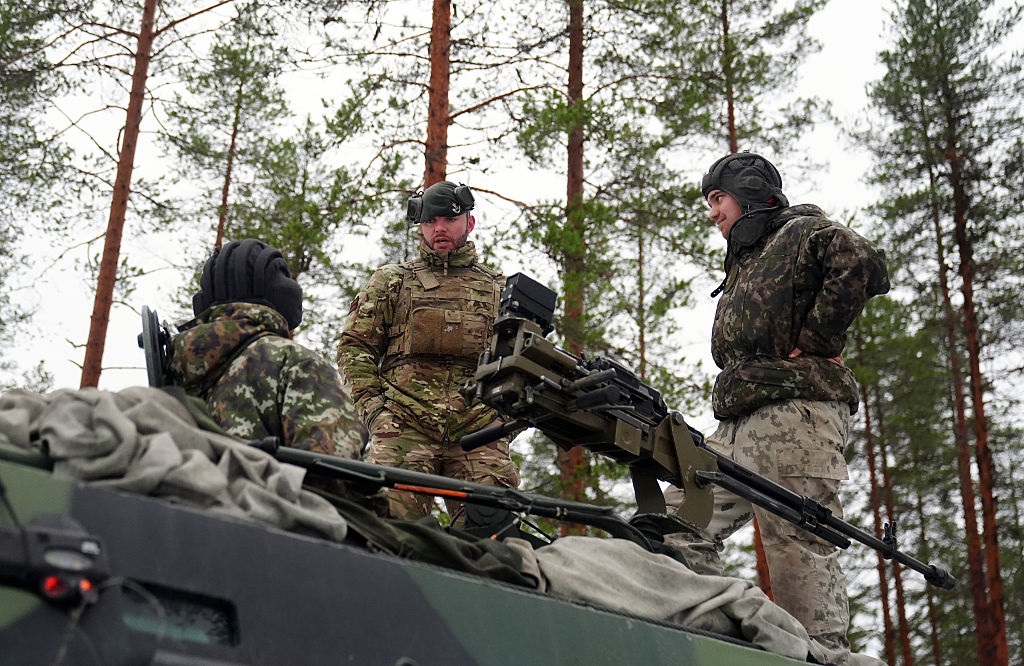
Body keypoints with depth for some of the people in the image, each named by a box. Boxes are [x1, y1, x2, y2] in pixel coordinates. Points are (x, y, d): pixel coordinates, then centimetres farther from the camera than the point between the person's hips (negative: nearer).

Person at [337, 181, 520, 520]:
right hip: (403, 426, -1)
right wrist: (371, 404, 1)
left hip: (478, 431, 1)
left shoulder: (499, 288, 22)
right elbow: (354, 345, 14)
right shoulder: (391, 281, 18)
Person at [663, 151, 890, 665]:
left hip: (797, 411, -9)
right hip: (740, 423, 9)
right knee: (678, 522, 0)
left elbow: (862, 266, -16)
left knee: (799, 545, -13)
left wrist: (812, 344, -13)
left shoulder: (802, 231, 5)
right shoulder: (743, 263, 32)